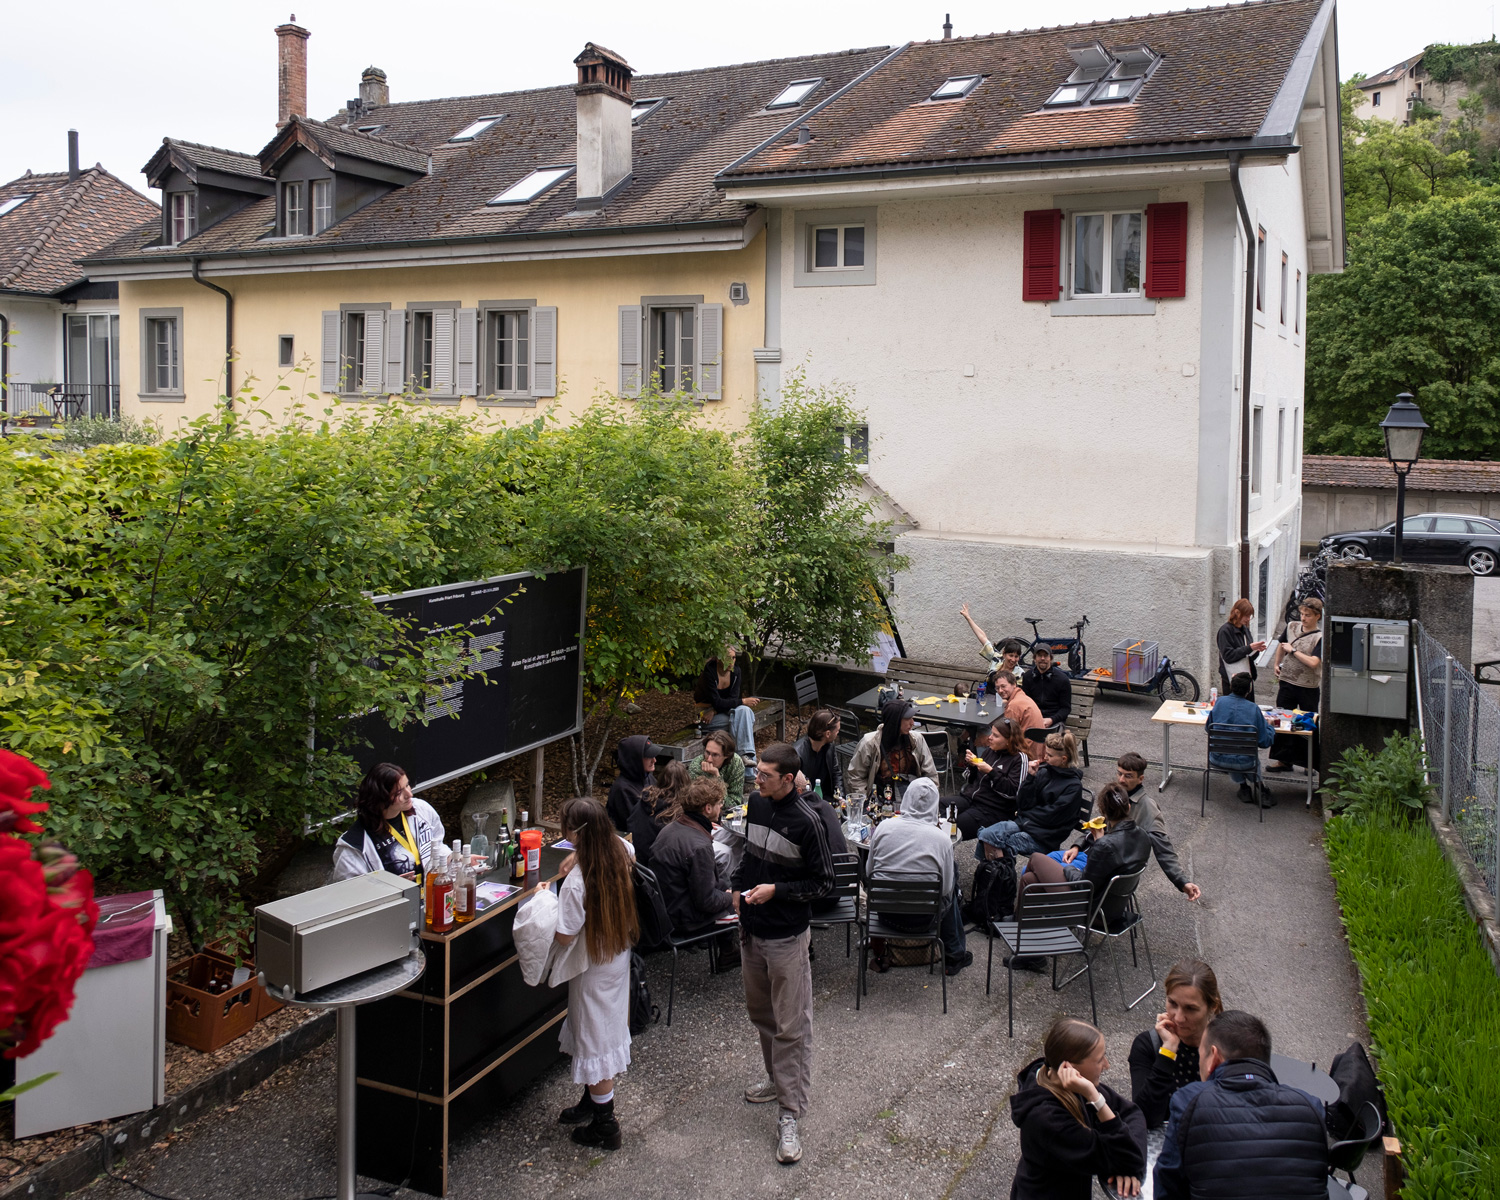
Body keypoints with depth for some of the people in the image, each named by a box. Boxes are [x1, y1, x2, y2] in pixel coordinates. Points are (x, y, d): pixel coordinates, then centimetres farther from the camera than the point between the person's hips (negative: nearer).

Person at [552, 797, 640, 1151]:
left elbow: (564, 937, -25)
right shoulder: (622, 853, -12)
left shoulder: (577, 881, -32)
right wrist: (582, 855, 3)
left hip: (593, 968, -7)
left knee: (596, 1039, 9)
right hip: (619, 957, 7)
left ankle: (605, 1127, 23)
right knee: (607, 1029, 23)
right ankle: (592, 1102, 43)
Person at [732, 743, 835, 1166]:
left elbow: (823, 882, -12)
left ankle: (790, 1115, 5)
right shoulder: (756, 803, 1)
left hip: (787, 939, -7)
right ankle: (778, 1079, 41)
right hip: (751, 930, 7)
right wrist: (737, 888, 4)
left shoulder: (806, 822, -19)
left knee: (791, 1027, -1)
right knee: (760, 1012, 22)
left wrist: (776, 890, -20)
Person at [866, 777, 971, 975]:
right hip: (922, 920, -3)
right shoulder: (942, 839, -14)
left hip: (885, 913, 3)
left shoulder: (883, 827, -8)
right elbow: (946, 889, -4)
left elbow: (868, 872, 3)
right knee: (952, 892, 28)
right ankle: (955, 955, 36)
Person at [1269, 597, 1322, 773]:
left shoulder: (1320, 637, -12)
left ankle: (1311, 762, 13)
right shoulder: (1292, 626, 5)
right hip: (1287, 682, 5)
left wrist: (1293, 650, -16)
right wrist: (1277, 664, 21)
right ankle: (1284, 760, 17)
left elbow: (1313, 662, -24)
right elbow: (1282, 645, 25)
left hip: (1308, 687, -5)